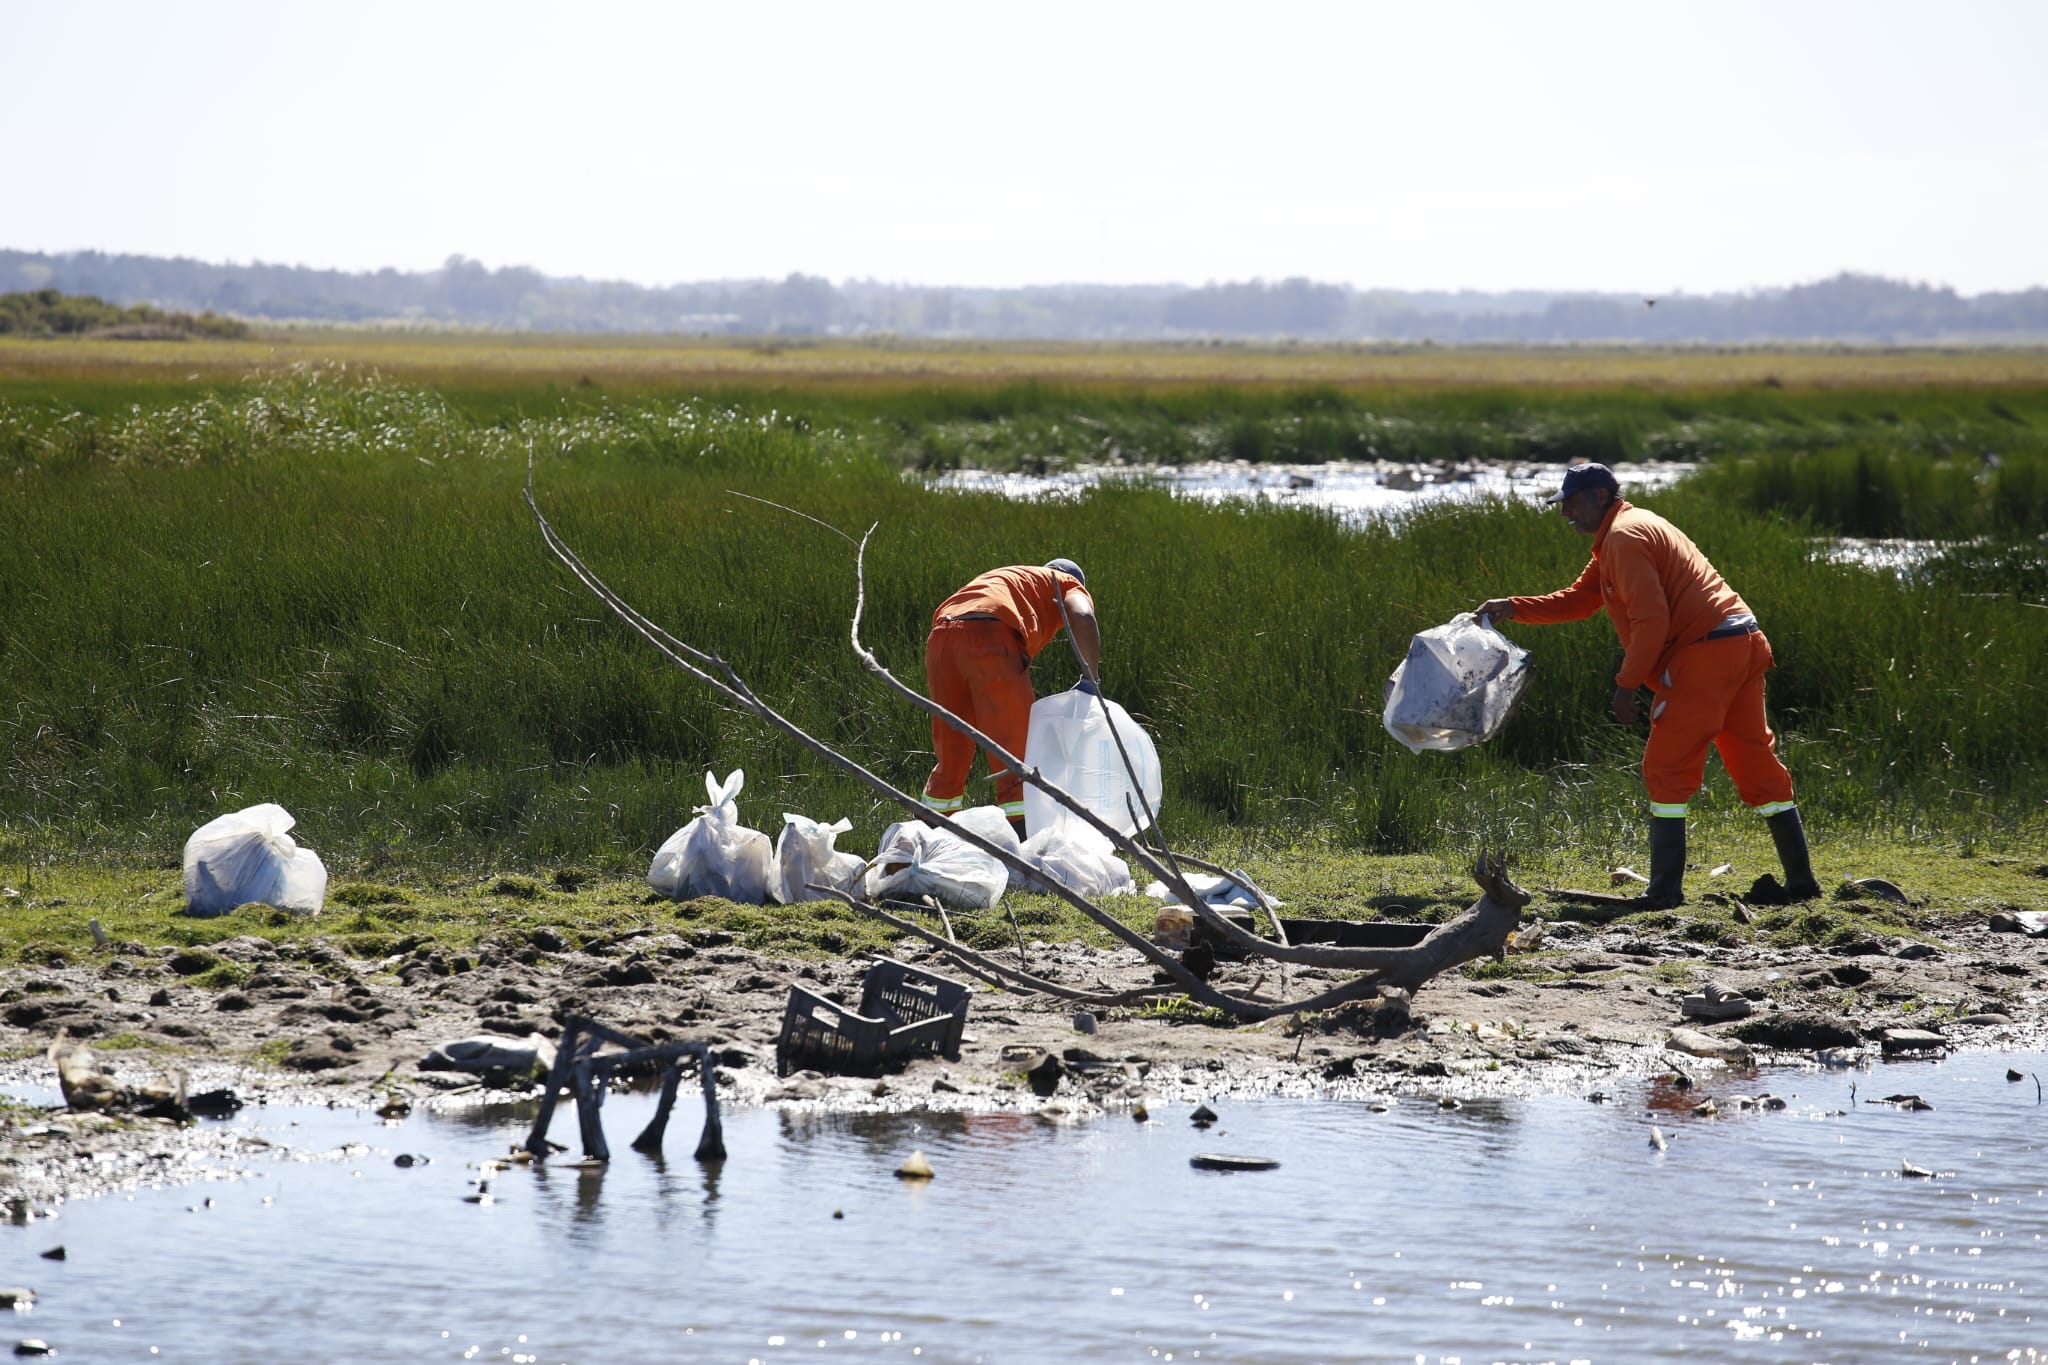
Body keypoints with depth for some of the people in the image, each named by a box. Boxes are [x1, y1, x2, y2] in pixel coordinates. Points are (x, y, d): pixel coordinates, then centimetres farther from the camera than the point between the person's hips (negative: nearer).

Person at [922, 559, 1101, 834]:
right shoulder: (1069, 585, 24)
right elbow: (1082, 617, -1)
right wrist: (1091, 678, 4)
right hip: (989, 637, -6)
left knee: (950, 759, 18)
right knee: (1017, 751, -3)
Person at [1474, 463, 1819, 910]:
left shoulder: (1625, 537, -9)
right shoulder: (1631, 532, 24)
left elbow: (1651, 620, -18)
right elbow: (1578, 600, 25)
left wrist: (1627, 683, -13)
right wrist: (1514, 608, 15)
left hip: (1704, 654, -10)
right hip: (1744, 646, 10)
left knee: (1666, 771, -5)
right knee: (1757, 765, 12)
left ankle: (1665, 889, -7)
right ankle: (1800, 879, 13)